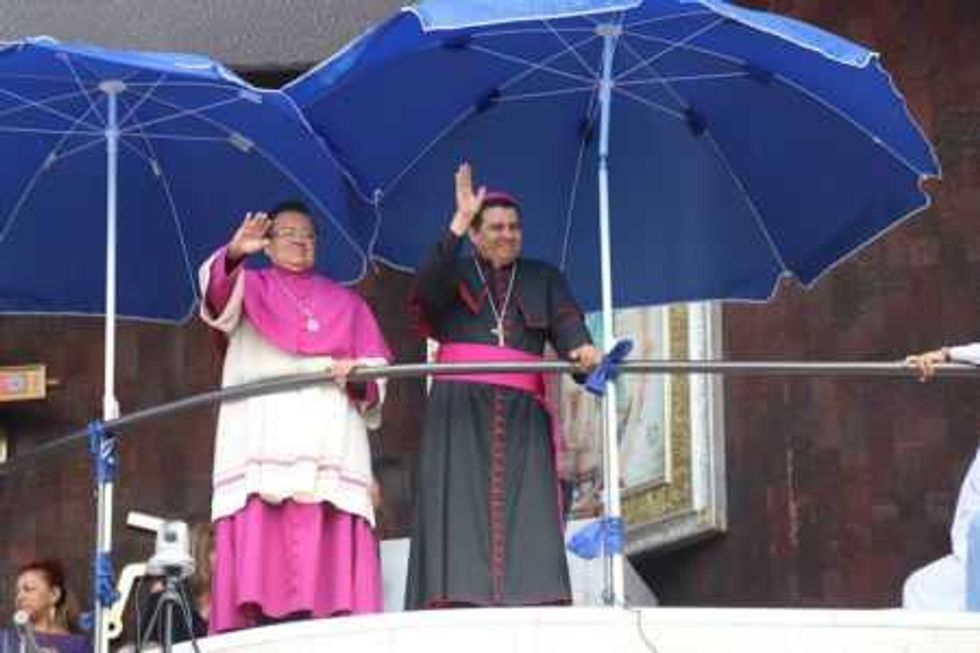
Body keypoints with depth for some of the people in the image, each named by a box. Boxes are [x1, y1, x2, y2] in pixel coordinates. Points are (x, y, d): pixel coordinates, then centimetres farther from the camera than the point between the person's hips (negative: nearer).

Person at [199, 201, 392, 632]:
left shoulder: (345, 302, 27)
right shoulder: (249, 286, 20)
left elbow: (376, 365, 17)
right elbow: (217, 294, -4)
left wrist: (357, 376, -7)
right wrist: (234, 254, -26)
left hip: (329, 441, 2)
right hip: (265, 438, -2)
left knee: (329, 547, -12)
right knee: (263, 536, -16)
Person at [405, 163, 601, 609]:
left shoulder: (543, 279, 20)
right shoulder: (454, 273, 15)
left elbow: (566, 322, 3)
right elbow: (428, 291, -9)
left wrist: (580, 349, -21)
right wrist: (458, 223, -19)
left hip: (521, 414, 2)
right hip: (459, 411, -1)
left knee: (527, 519, -11)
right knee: (460, 516, -13)